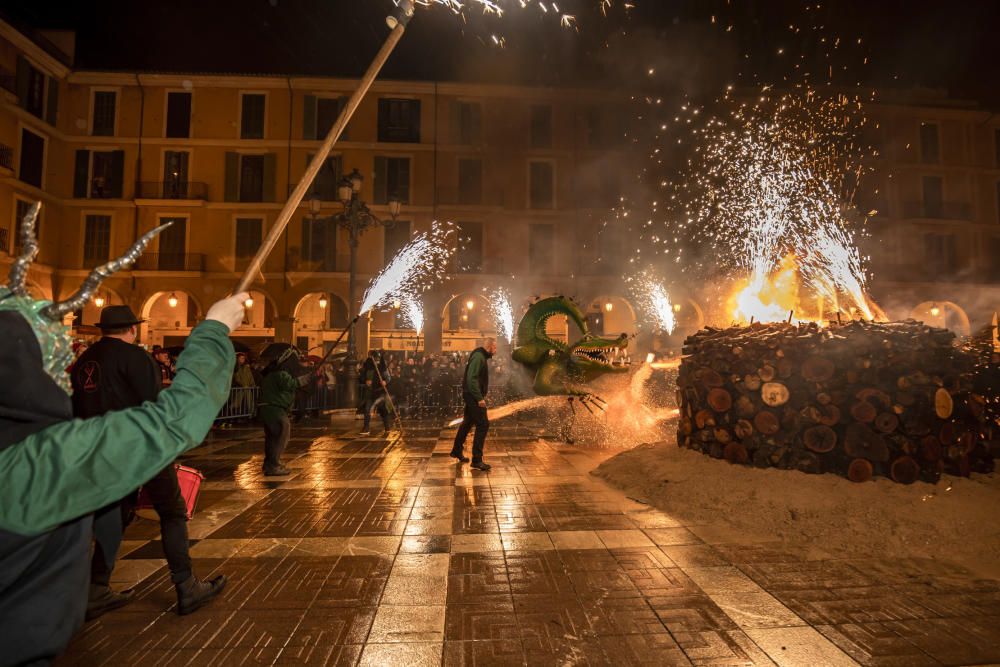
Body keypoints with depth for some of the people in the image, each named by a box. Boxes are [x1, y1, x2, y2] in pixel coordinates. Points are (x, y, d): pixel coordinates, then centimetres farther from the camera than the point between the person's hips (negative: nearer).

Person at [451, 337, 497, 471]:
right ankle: (477, 460, -6)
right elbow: (472, 379, -26)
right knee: (483, 425, -10)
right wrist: (479, 398, -26)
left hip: (472, 396, 11)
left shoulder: (482, 357, 15)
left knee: (468, 422, 20)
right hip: (474, 396, -11)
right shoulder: (478, 357, -18)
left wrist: (481, 395, 15)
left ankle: (457, 450, 35)